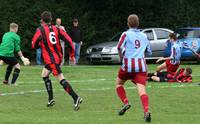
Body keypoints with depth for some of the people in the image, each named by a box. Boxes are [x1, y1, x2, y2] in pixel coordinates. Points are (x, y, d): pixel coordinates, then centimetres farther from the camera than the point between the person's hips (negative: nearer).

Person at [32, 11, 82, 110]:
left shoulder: (40, 31, -8)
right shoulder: (56, 29, 6)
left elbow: (34, 45, -6)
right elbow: (69, 40, 1)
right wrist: (72, 55, 8)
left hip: (50, 59, -7)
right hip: (58, 57, 7)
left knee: (61, 79, -11)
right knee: (44, 75, 23)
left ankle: (76, 98, -22)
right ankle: (51, 99, 21)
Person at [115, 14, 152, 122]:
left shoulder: (126, 34, 3)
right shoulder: (144, 36, 16)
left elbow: (119, 48, -10)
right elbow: (149, 52, 23)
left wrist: (121, 57, 7)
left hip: (128, 64, -3)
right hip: (141, 66, 3)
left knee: (118, 83, 21)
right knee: (141, 89, -9)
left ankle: (126, 103, 3)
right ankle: (146, 111, -30)